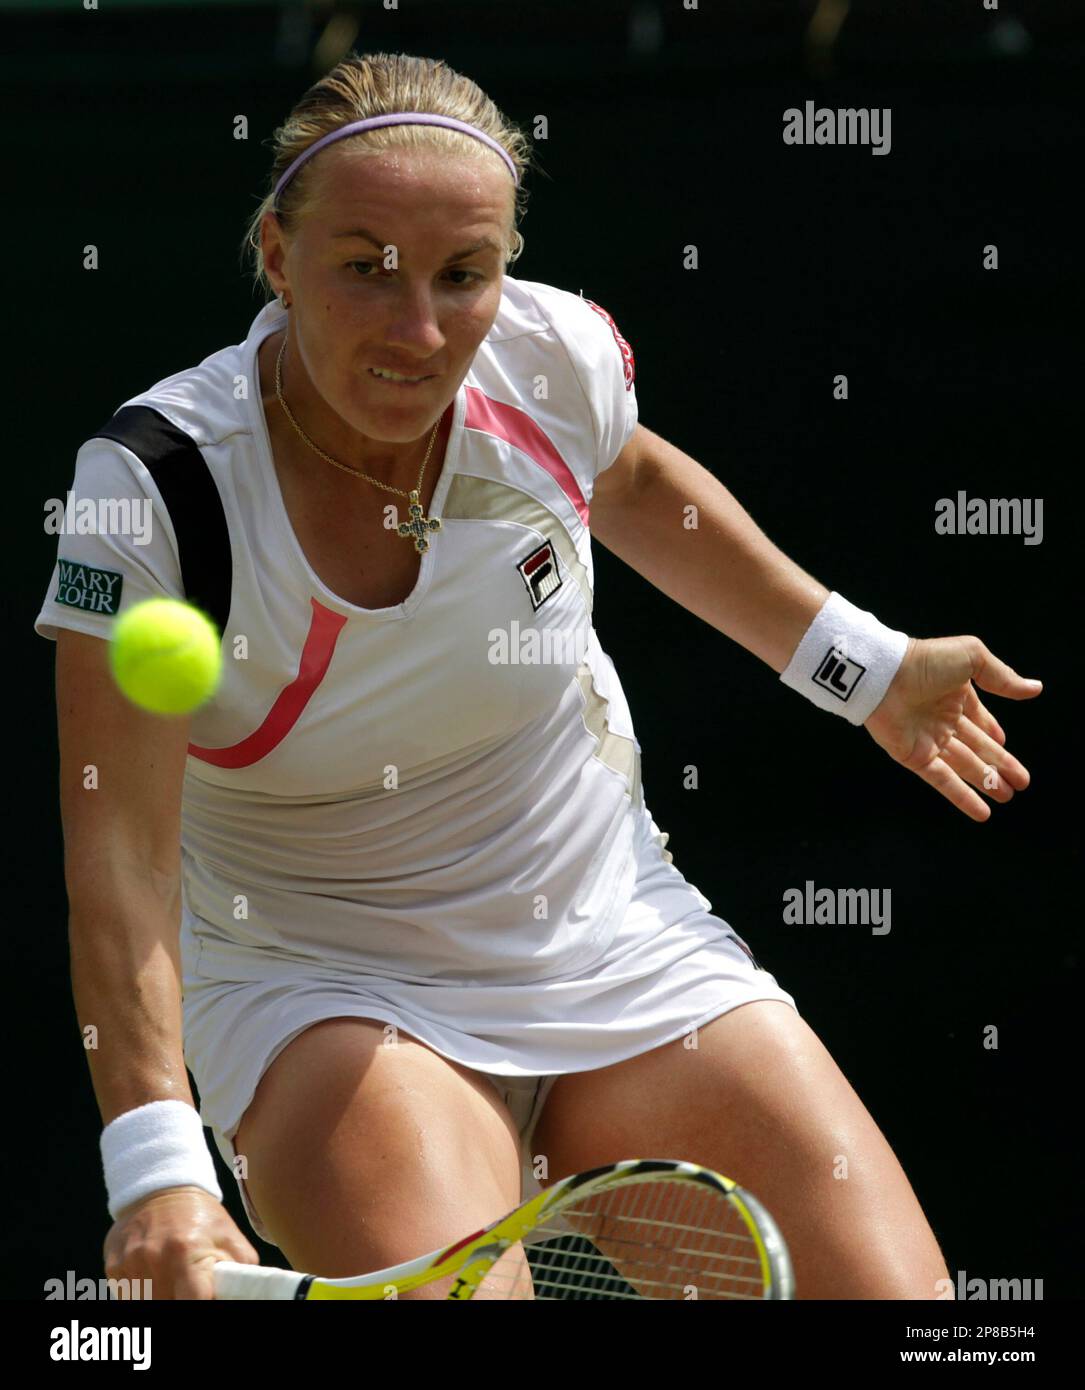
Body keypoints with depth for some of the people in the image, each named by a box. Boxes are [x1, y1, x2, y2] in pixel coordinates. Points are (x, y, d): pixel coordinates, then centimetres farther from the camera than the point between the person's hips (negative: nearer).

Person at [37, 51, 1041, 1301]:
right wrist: (157, 1167, -36)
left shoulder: (559, 360, -11)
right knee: (441, 1293, -34)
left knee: (892, 1290, -11)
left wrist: (863, 665, 21)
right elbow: (120, 848, -25)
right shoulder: (159, 480, -22)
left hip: (622, 949, 4)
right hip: (321, 995, -4)